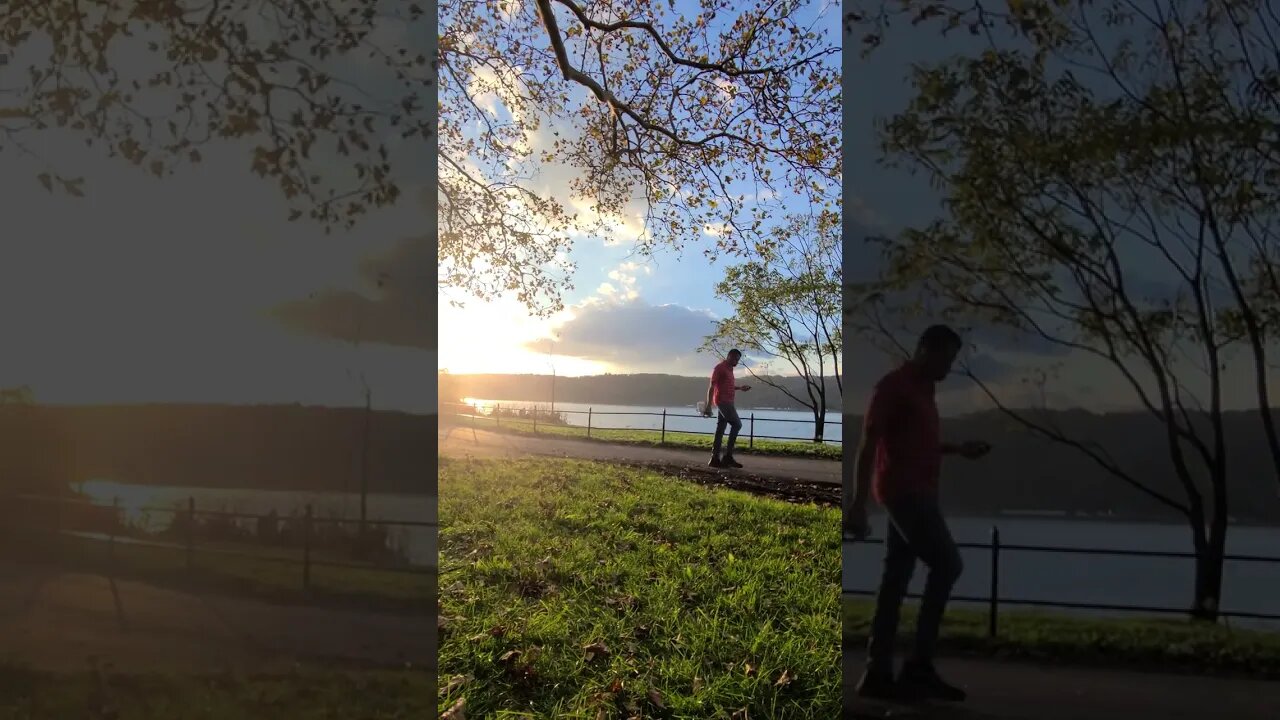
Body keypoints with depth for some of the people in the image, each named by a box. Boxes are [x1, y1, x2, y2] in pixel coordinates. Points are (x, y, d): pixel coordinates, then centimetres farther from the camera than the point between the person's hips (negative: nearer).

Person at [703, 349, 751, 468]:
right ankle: (728, 456, -13)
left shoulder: (729, 368, 18)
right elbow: (711, 386, -15)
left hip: (727, 402, 9)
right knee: (737, 424, -13)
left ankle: (715, 459, 7)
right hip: (723, 401, -9)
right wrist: (708, 405, -20)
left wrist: (740, 387, 24)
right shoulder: (720, 367, -10)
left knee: (720, 429, 6)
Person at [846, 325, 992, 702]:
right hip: (904, 490, -9)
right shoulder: (893, 385, -10)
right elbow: (868, 443, -16)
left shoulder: (922, 389, 19)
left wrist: (959, 449, 19)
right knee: (947, 564, -12)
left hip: (915, 491, 9)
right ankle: (919, 666, -7)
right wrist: (858, 502, -22)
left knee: (896, 578, 7)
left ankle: (878, 672, 9)